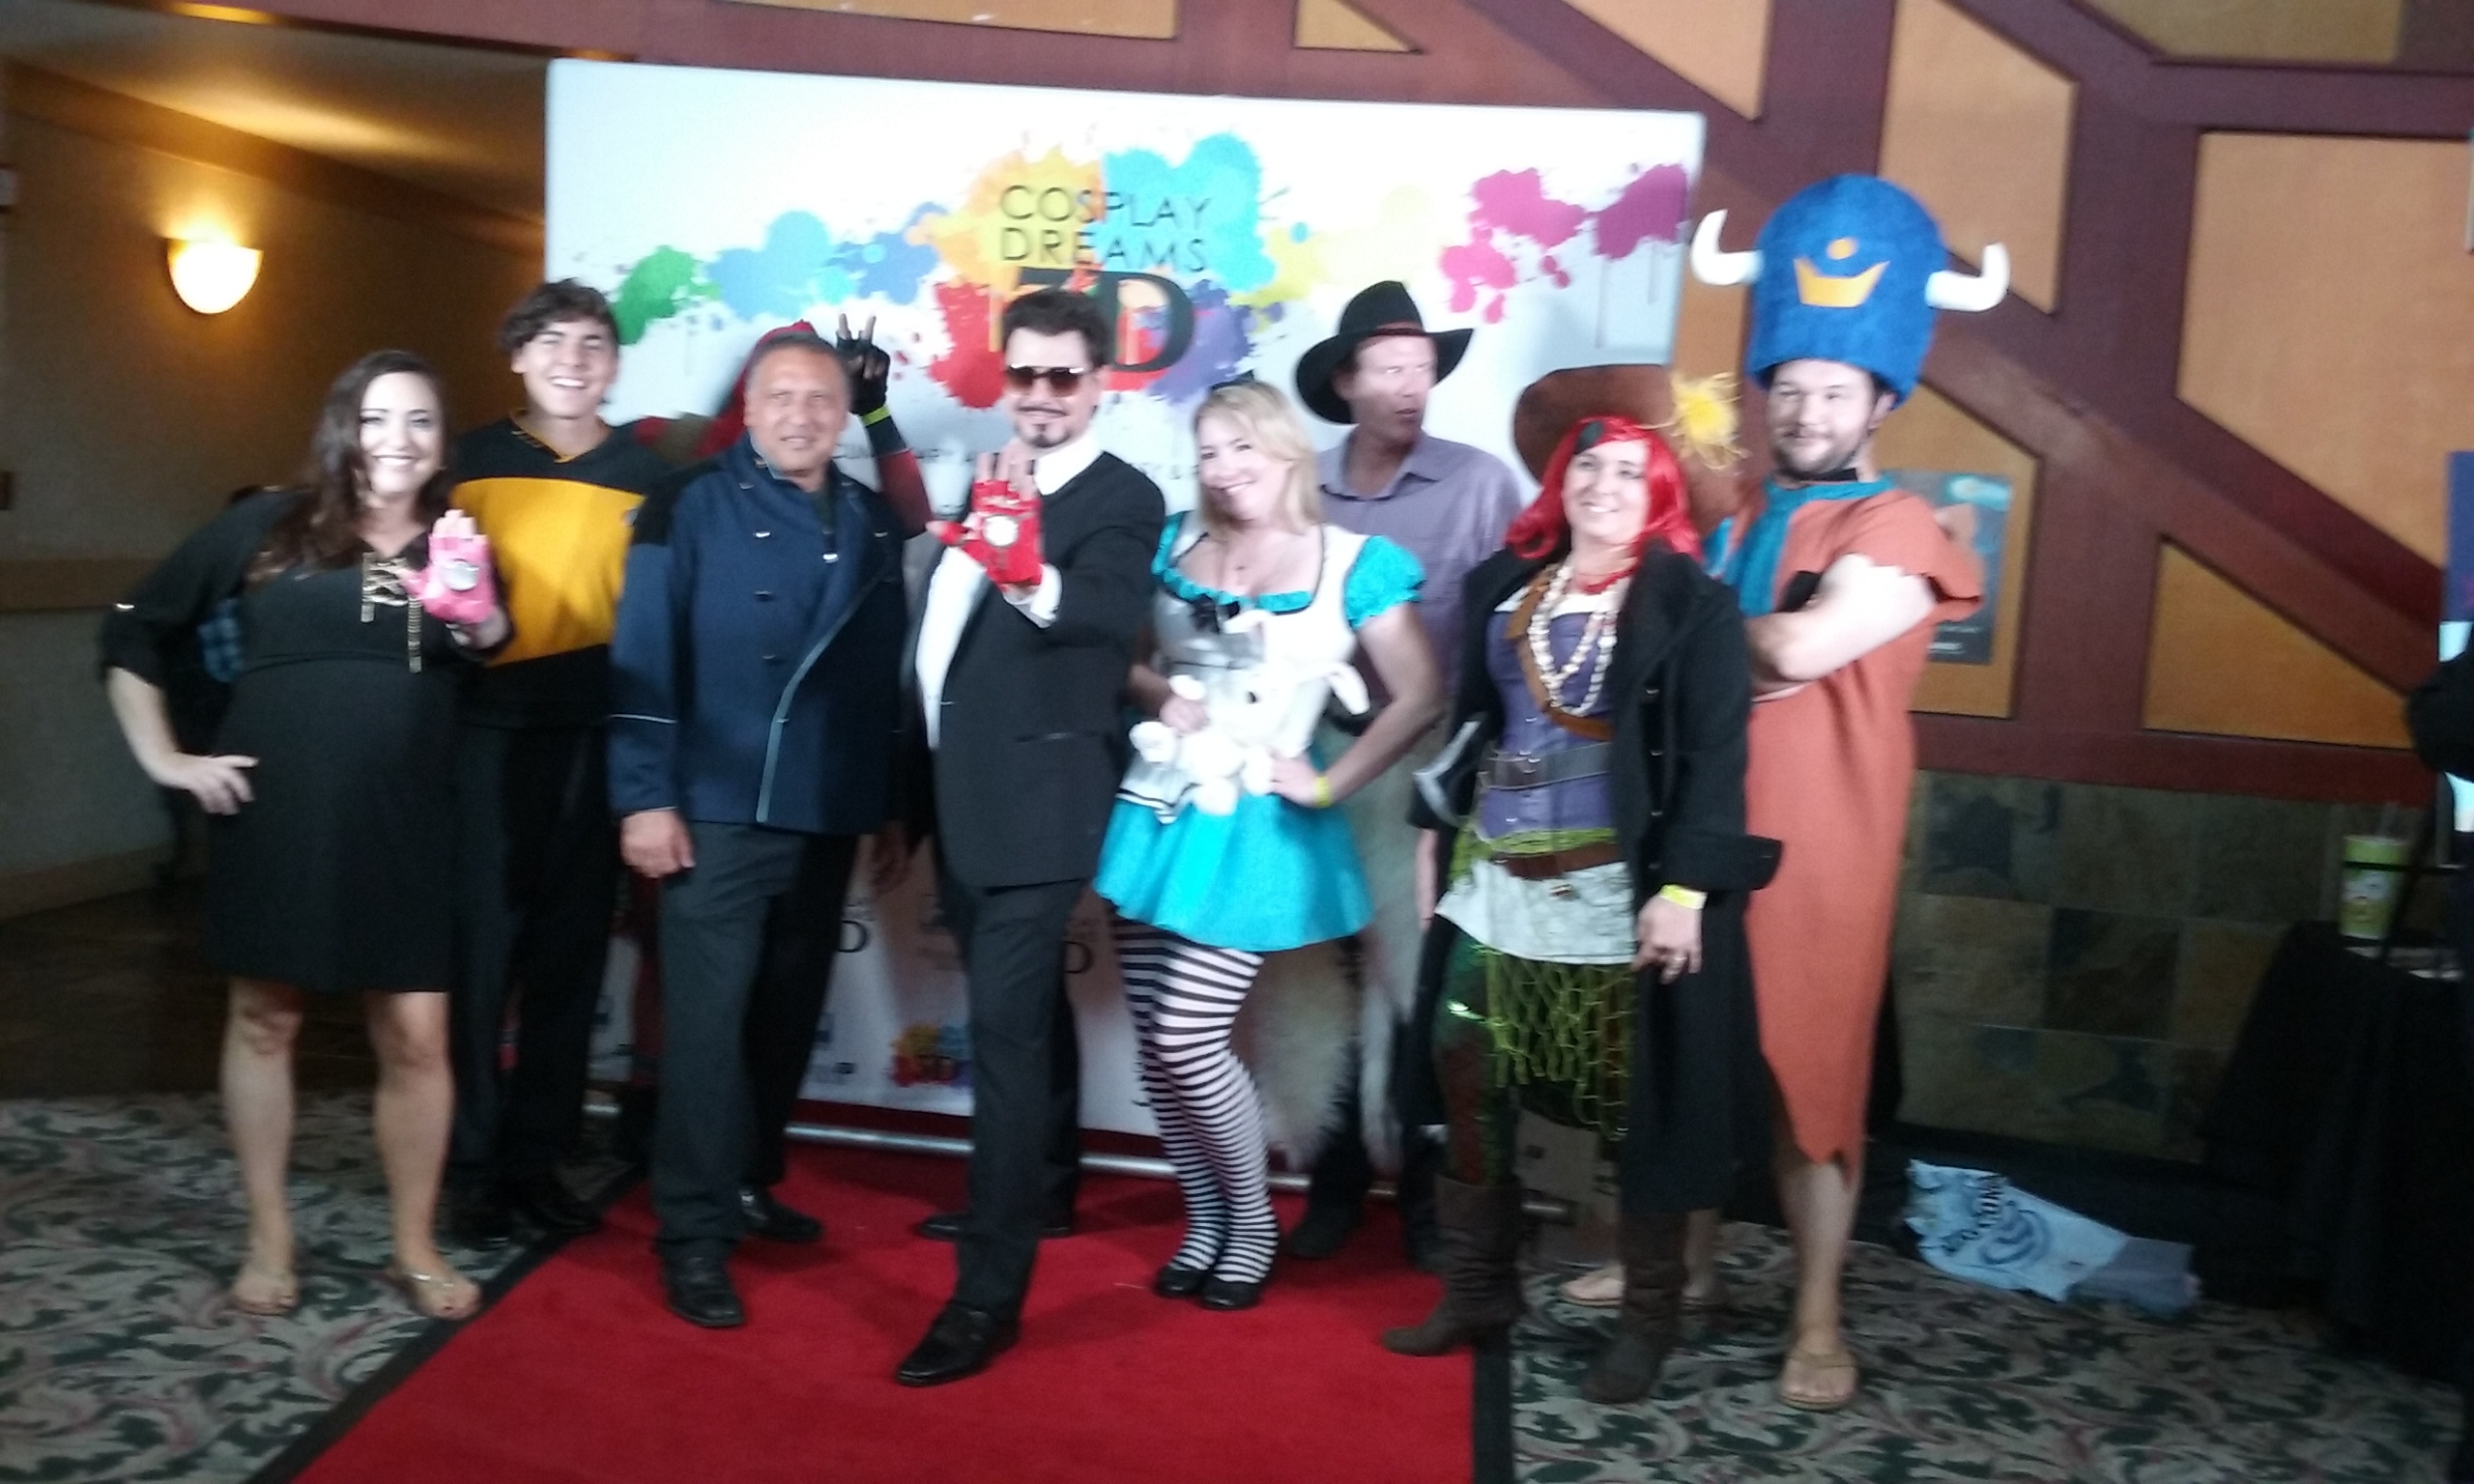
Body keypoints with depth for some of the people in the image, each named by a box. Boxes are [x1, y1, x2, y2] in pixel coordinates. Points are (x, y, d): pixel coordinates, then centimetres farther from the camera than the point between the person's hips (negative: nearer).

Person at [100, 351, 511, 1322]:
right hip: (276, 817, 0)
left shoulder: (460, 547, 7)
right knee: (264, 1021, 9)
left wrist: (480, 620, -16)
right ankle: (268, 1241, 25)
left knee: (416, 1037, 1)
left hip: (406, 829, 1)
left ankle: (415, 1248, 17)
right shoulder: (268, 526, 3)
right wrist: (163, 758, 3)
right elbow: (135, 629, 9)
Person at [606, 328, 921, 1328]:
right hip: (717, 811, -5)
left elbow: (891, 670, 10)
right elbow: (642, 658, -8)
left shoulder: (877, 525, 10)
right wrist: (645, 797, -14)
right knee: (707, 1022, -2)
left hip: (830, 816, 5)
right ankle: (693, 1235, 7)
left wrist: (898, 803, 8)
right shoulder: (689, 508, -2)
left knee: (787, 1019, 14)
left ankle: (742, 1184, 31)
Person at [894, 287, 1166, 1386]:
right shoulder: (985, 483, 14)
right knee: (1019, 1019, 21)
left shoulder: (1124, 501, -10)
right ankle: (1025, 1193, 39)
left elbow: (1107, 618, -31)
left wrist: (1037, 583, -50)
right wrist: (919, 780, 18)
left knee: (1005, 1029, -10)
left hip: (1039, 804, -8)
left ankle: (988, 1293, -4)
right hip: (960, 795, 8)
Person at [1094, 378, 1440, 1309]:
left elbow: (1420, 699, -5)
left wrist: (1328, 784, -9)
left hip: (1251, 829, -4)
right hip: (1154, 814, 5)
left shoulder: (1354, 562, -4)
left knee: (1188, 1041, -8)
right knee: (1154, 1048, 6)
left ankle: (1252, 1222, 17)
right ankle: (1204, 1221, 27)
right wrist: (1157, 693, -5)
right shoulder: (1176, 543, 8)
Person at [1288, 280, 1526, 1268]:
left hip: (1428, 763, -3)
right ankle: (1338, 1177, 24)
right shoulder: (1301, 489, 5)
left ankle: (1423, 1185, 19)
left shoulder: (1481, 483, -3)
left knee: (1410, 976, 2)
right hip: (1317, 759, 3)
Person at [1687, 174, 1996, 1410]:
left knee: (1808, 1080, 1)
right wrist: (1753, 660, -6)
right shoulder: (1735, 521, 14)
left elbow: (1804, 645, -21)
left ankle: (1818, 1320, 14)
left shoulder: (1896, 530, -6)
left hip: (1817, 854, -5)